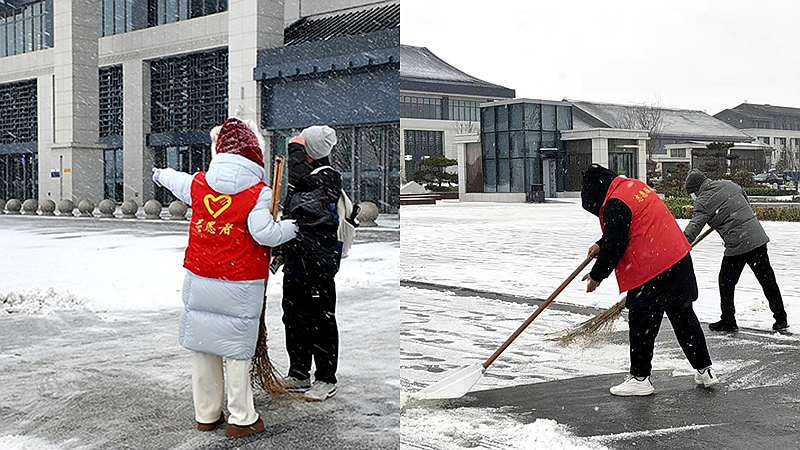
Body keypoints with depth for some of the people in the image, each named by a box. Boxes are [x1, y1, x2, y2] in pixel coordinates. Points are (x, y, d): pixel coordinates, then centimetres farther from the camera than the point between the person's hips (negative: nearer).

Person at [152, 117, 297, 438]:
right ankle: (241, 419, 13)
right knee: (236, 351, 4)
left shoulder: (198, 183, 3)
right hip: (239, 287, -4)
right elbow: (264, 232, -21)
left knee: (202, 347, 13)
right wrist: (293, 226, -3)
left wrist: (161, 174, 48)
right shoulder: (259, 193, -12)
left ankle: (206, 415, 25)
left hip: (199, 280, 4)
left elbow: (176, 181, 25)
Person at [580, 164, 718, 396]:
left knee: (641, 324, 3)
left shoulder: (615, 204, -17)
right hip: (680, 261, 10)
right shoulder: (635, 186, 13)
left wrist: (597, 275, -3)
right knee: (683, 317, 18)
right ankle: (705, 370, 25)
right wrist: (601, 245, 27)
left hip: (651, 272, -10)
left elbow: (615, 246, -15)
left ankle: (640, 378, 12)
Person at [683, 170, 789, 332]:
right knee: (767, 279, 13)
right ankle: (781, 319, 20)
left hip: (737, 246, -7)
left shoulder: (703, 202, -7)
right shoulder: (729, 184, 11)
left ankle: (728, 321, 15)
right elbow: (746, 201, 26)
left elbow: (693, 228, -15)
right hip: (758, 238, 7)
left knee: (726, 282, 9)